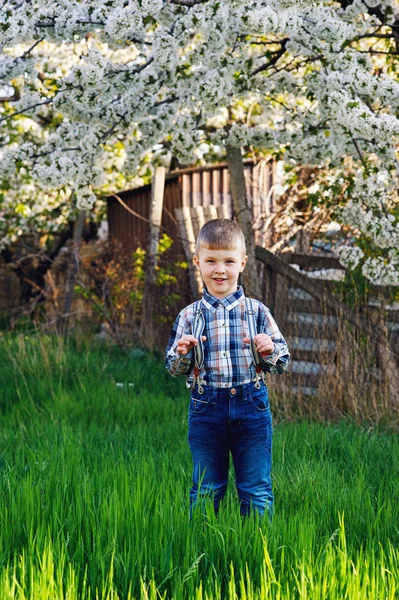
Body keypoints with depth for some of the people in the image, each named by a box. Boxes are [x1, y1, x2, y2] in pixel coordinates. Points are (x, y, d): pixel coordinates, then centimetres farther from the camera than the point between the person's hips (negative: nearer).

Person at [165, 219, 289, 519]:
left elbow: (283, 362, 3)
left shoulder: (257, 312, 0)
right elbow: (174, 368, 6)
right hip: (206, 408, 0)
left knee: (257, 490, 6)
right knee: (206, 490, 11)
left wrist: (269, 350, -17)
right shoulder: (189, 316, 2)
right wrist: (182, 353, -15)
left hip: (251, 406, 0)